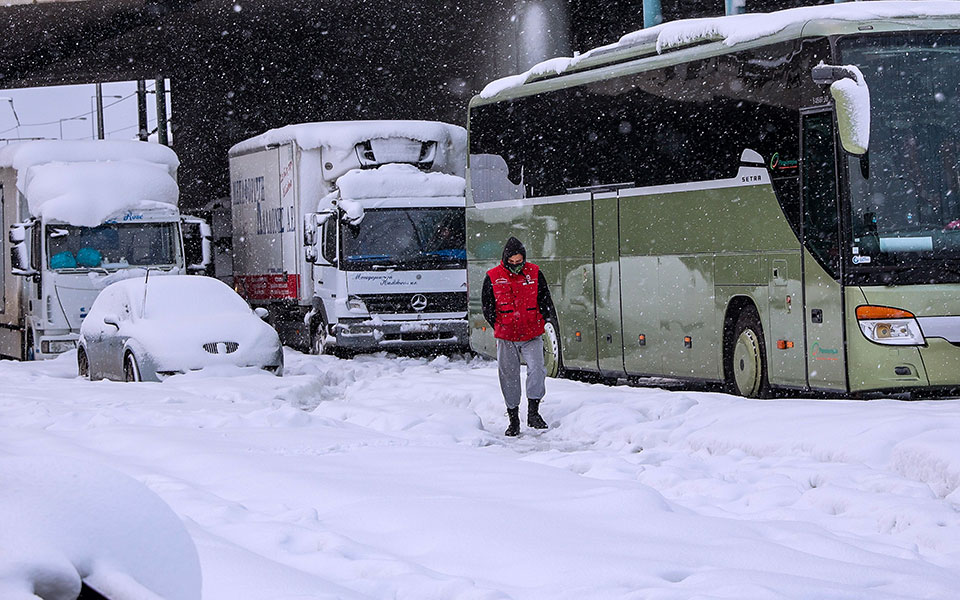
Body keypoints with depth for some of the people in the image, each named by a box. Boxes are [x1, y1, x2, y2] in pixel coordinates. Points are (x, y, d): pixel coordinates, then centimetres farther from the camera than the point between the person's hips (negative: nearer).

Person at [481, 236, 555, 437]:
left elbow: (545, 300, 11)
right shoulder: (493, 278, -2)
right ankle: (513, 420, 14)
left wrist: (541, 321, 1)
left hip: (532, 336, 0)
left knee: (536, 369, -17)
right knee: (509, 377, 4)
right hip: (506, 338, 0)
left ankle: (533, 412, -9)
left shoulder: (534, 273, 2)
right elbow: (487, 306, 6)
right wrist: (499, 326, 0)